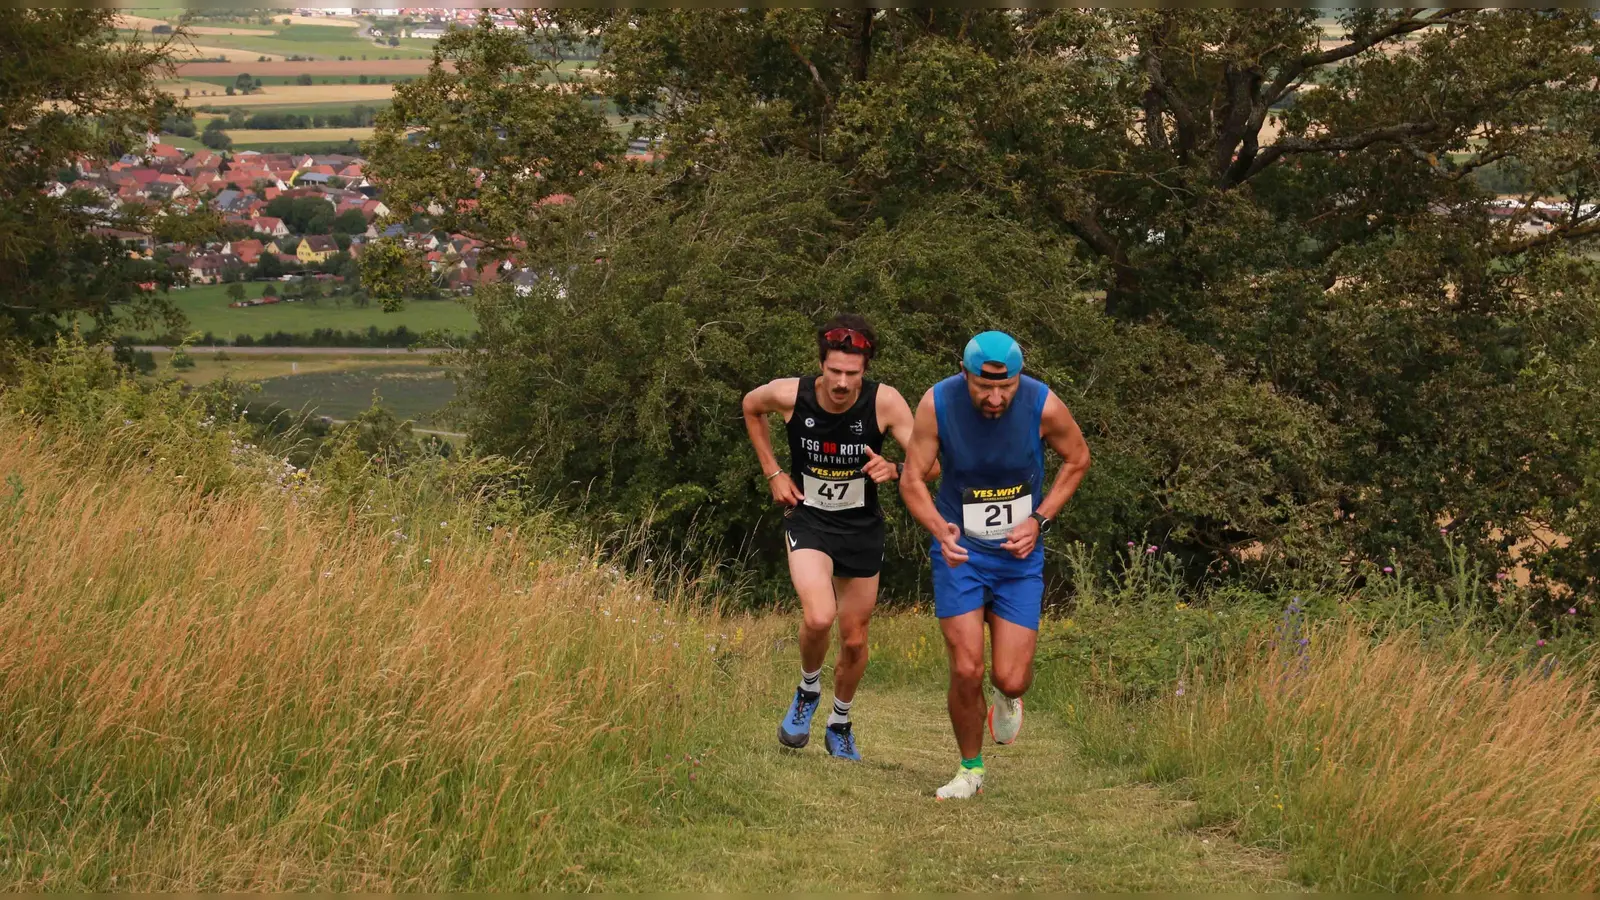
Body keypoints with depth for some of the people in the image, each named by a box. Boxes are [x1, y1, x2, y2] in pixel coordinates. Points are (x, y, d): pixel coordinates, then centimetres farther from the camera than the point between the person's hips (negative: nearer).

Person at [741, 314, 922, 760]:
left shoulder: (885, 402, -20)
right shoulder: (789, 394, -18)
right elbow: (750, 406, 7)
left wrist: (894, 469, -39)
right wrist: (773, 472, 2)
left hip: (862, 527, 1)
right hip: (808, 520, -1)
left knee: (854, 640, 11)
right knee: (818, 618, -26)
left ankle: (840, 726, 37)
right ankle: (808, 690, 5)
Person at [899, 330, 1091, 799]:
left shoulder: (1044, 406, -18)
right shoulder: (937, 403, -18)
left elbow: (1077, 459, 2)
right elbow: (912, 479, -9)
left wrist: (1039, 519, -8)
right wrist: (939, 529, -28)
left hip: (1019, 554, 0)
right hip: (959, 550, 0)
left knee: (1010, 680, -6)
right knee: (966, 671, -9)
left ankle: (1006, 695, 33)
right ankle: (971, 769, 15)